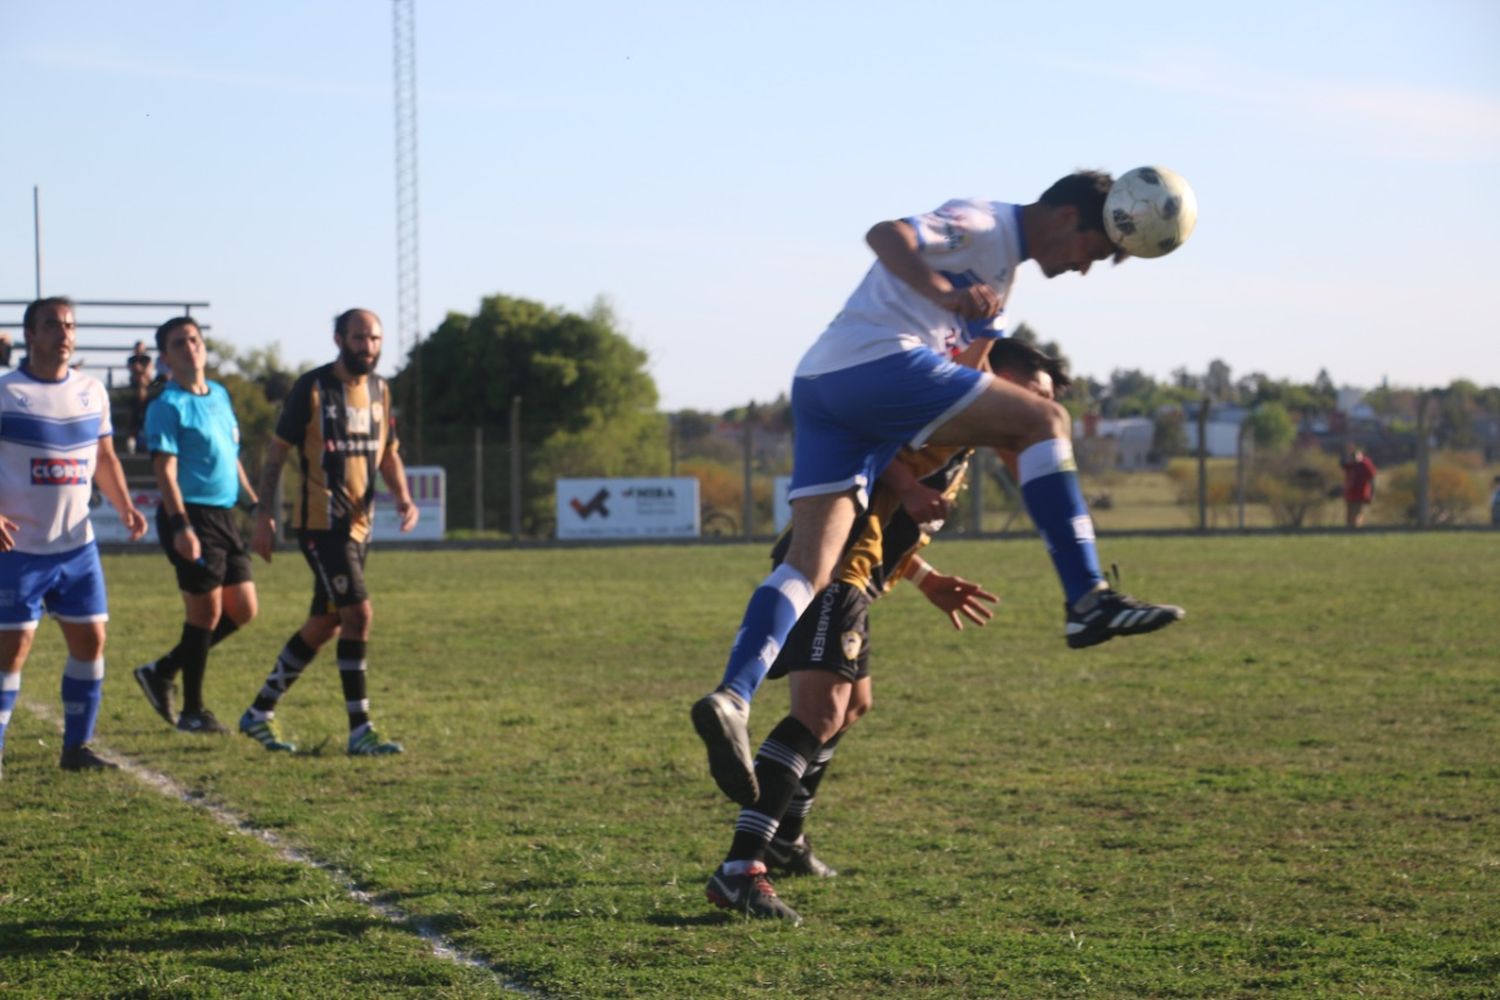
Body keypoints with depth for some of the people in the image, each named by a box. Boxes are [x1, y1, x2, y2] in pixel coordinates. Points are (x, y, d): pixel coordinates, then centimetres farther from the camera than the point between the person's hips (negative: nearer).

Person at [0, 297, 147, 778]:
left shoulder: (92, 392, 9)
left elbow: (104, 458, 19)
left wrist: (125, 508, 4)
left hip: (77, 544, 5)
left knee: (90, 638, 4)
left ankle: (76, 746, 16)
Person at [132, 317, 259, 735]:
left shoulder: (220, 395, 15)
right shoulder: (168, 406, -10)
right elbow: (165, 468, -16)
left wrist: (256, 504, 22)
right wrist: (180, 525, -25)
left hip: (224, 514, 8)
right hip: (192, 515, -8)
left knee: (243, 610, 9)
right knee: (206, 611, -4)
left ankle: (163, 671, 21)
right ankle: (192, 711, 7)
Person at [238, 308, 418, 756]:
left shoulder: (380, 390, 10)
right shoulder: (312, 388, -8)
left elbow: (388, 451, 19)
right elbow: (277, 451, -5)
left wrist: (402, 497, 0)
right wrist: (264, 514, -9)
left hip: (358, 524, 7)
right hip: (321, 523, -7)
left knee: (325, 625, 11)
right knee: (358, 613, -16)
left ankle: (259, 713, 25)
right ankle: (360, 731, -11)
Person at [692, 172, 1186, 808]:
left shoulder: (1003, 265, 30)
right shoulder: (982, 224, 0)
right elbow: (886, 235, -17)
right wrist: (947, 293, -34)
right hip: (876, 362, -10)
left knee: (810, 566, -4)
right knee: (1044, 421, -10)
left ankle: (732, 697, -17)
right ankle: (1088, 600, -16)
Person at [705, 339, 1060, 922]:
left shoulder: (960, 453, 24)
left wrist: (927, 581, 24)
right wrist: (909, 490, -29)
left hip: (856, 575, 12)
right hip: (836, 564, -12)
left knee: (854, 704, 27)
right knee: (821, 710, -22)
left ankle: (785, 840, 44)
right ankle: (739, 870, -29)